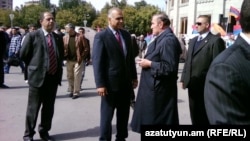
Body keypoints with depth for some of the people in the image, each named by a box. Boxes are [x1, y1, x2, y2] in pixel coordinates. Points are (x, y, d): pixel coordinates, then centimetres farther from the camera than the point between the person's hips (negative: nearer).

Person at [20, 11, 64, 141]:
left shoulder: (58, 38, 11)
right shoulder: (32, 36, -4)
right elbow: (23, 55, 0)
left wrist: (58, 71, 11)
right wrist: (34, 67, 5)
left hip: (54, 78, 5)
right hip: (37, 77, -4)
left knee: (49, 108, 13)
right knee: (33, 108, 4)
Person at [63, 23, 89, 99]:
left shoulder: (80, 37, -7)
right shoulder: (65, 37, 5)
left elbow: (86, 48, -7)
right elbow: (63, 48, 10)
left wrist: (81, 57, -11)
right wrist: (64, 56, -6)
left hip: (78, 60, -4)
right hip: (69, 60, 5)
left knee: (77, 76, -5)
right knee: (69, 76, 11)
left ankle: (76, 92, 3)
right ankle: (71, 91, 25)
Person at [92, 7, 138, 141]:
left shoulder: (126, 34, 9)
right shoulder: (101, 36, -9)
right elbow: (97, 61, -13)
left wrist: (134, 77, 12)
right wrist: (100, 84, -18)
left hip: (126, 82, 6)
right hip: (110, 83, -6)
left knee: (124, 114, 15)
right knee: (107, 115, 6)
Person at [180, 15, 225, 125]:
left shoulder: (215, 40, -8)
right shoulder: (193, 41, 18)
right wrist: (184, 78, 12)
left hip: (205, 85, -7)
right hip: (192, 84, 7)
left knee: (205, 116, 3)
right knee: (194, 114, 15)